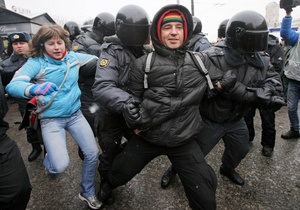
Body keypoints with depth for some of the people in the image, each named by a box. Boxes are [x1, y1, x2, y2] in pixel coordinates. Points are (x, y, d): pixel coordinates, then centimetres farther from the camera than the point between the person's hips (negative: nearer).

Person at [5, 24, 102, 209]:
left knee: (93, 154, 1)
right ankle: (49, 161, 30)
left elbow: (98, 60, 8)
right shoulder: (36, 62, -11)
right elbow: (12, 85, -22)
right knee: (61, 165, -13)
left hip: (75, 114, 4)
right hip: (51, 119, -4)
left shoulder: (73, 57, 0)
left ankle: (88, 192, 29)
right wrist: (34, 88, -42)